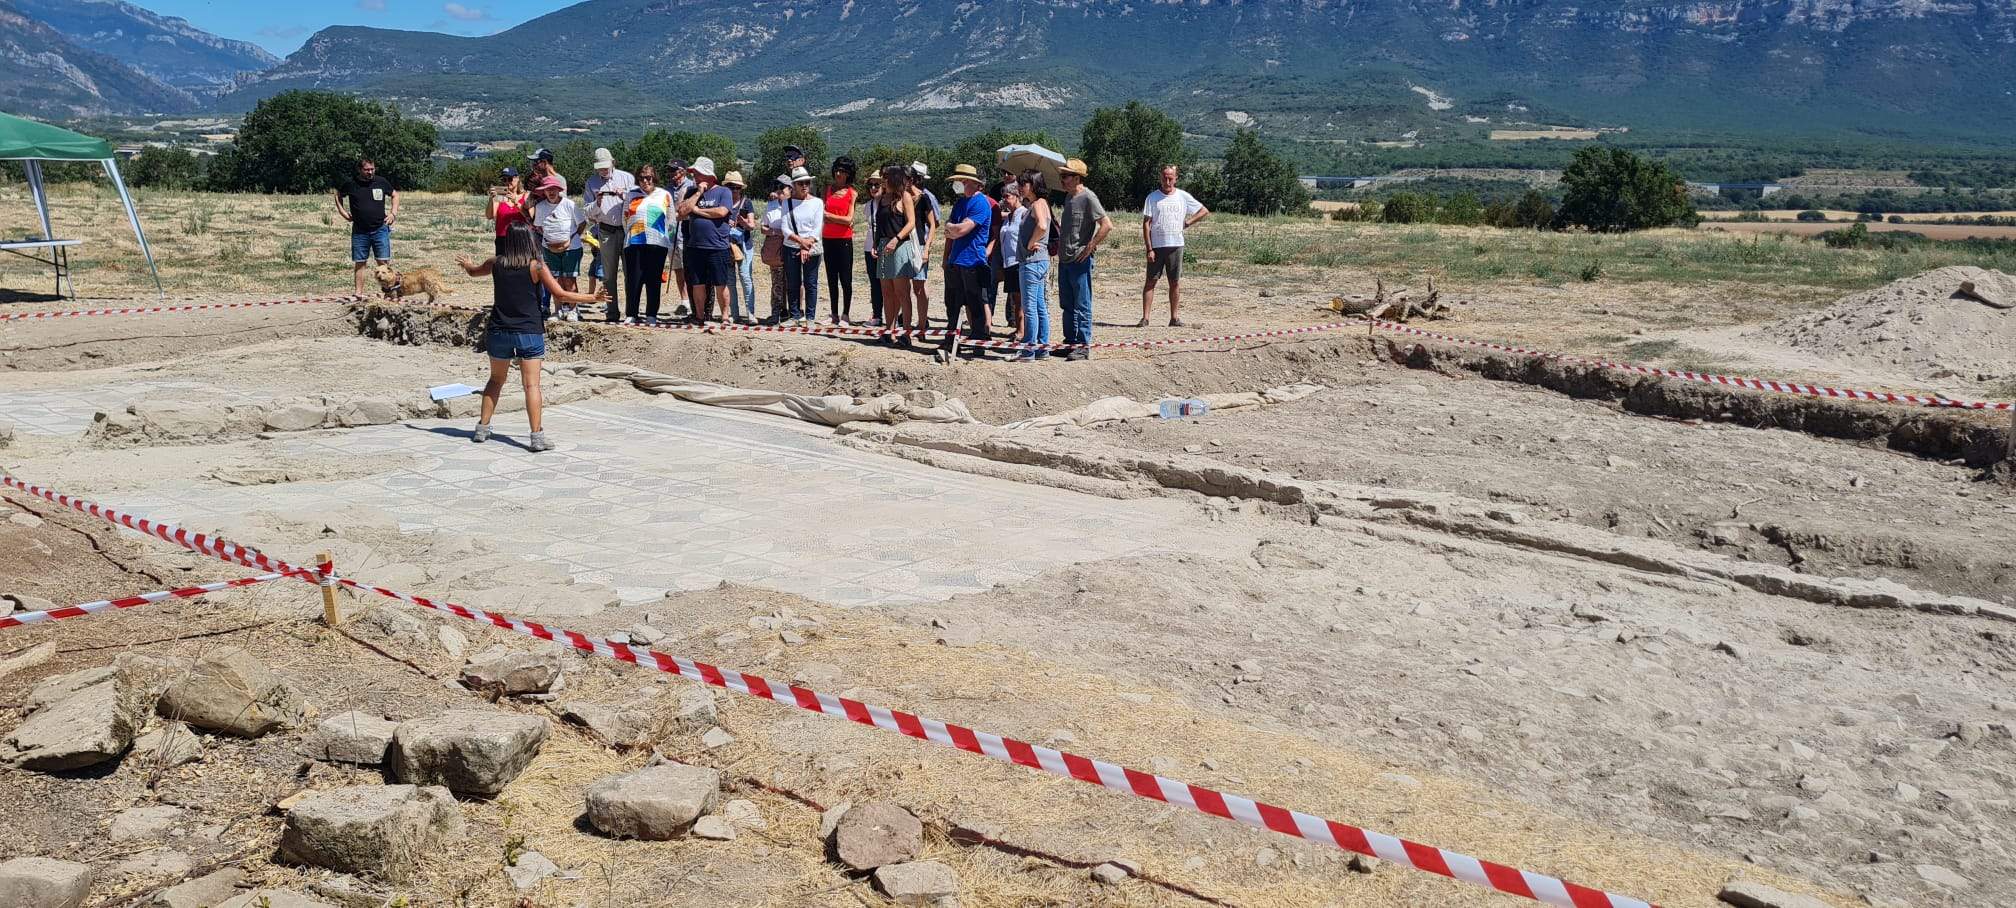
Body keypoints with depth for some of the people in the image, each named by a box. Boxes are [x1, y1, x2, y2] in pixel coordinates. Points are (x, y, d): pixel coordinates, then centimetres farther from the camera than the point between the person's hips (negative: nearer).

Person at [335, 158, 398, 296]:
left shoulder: (381, 182, 2)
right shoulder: (350, 183, 0)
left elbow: (395, 195, 19)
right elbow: (338, 195, 18)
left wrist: (393, 213, 7)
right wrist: (343, 212, 8)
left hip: (380, 229, 0)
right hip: (359, 231, 0)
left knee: (384, 261, -6)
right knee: (359, 263, 4)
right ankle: (359, 293, 9)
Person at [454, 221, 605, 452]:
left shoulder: (496, 263, 3)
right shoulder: (536, 266, -9)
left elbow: (473, 272, 24)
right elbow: (561, 295, -11)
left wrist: (466, 264, 47)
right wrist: (594, 297, -3)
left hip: (499, 332, 4)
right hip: (529, 332, -4)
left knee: (496, 380, 20)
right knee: (532, 385, -5)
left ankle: (482, 429, 22)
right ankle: (537, 437, -9)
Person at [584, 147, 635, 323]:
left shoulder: (627, 178, 6)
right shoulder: (592, 183, 8)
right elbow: (589, 213, 6)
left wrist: (624, 196, -13)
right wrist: (597, 203, -13)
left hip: (628, 229, -1)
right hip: (606, 232, 1)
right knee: (609, 275, 3)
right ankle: (612, 313, 7)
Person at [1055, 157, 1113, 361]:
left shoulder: (1088, 198, -13)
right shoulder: (1068, 197, 13)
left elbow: (1107, 225, -20)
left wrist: (1089, 247, -18)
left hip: (1080, 260, -9)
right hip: (1064, 259, 9)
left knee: (1081, 305, -4)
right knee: (1066, 304, 15)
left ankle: (1083, 346, 0)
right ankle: (1070, 341, 24)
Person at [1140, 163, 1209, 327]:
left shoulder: (1183, 197, 6)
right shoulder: (1153, 197, 1)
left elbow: (1205, 211, 14)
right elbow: (1146, 224, -3)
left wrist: (1187, 223, 1)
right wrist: (1149, 249, -10)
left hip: (1176, 246, 2)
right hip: (1156, 246, -2)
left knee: (1174, 282, 7)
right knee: (1151, 281, -4)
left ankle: (1174, 317, 14)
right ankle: (1145, 318, -5)